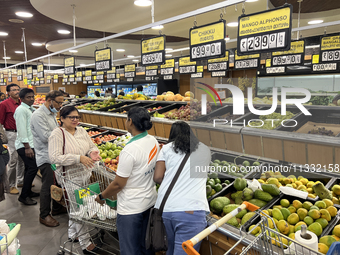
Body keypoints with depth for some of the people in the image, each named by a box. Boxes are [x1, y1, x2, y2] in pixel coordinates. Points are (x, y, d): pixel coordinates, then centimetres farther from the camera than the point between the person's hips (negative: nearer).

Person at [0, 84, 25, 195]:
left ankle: (20, 181, 28)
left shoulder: (21, 103, 9)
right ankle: (11, 186, 9)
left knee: (22, 158, 14)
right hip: (12, 134, -6)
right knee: (13, 160, -3)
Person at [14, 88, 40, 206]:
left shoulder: (31, 109, 16)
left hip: (31, 144, 9)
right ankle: (23, 196, -3)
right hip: (24, 146, -9)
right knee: (33, 168, -11)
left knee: (29, 168, 15)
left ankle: (28, 192, 27)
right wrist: (27, 147, -20)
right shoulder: (21, 109, -13)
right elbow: (22, 129, -18)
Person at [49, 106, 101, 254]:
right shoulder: (57, 134, -14)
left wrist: (93, 152, -12)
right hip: (71, 177, -7)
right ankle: (85, 243, 16)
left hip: (85, 173, 7)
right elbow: (55, 158, -23)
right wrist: (79, 158, -29)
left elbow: (92, 146, 13)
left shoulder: (81, 131, 6)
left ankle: (72, 233, 42)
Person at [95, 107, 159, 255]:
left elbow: (118, 184, -19)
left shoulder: (129, 151, -27)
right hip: (150, 201, 8)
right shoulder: (153, 141, -4)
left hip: (131, 208, -8)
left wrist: (101, 197, -2)